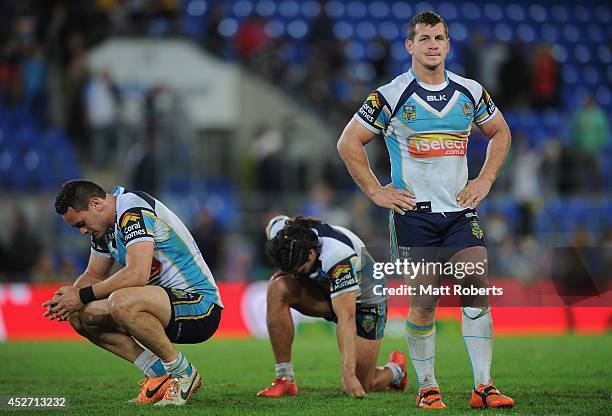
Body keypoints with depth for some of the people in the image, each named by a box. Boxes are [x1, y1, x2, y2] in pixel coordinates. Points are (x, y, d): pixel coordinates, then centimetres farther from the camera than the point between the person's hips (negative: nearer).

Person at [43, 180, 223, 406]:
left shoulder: (133, 211, -19)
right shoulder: (104, 224, 10)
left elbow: (137, 274, -31)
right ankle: (159, 374, 2)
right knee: (80, 315, 2)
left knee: (121, 302, -36)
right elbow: (93, 275, 20)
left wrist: (83, 296, -22)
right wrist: (71, 295, -3)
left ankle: (183, 372, -15)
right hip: (167, 306, 10)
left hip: (200, 305, -10)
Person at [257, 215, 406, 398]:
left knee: (358, 387, -8)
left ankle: (396, 369, 30)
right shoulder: (280, 230, -24)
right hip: (325, 289, 5)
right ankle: (285, 380, -20)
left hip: (365, 302, -5)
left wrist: (349, 376, -44)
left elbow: (346, 319, -41)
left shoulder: (337, 256, -41)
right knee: (277, 288, -26)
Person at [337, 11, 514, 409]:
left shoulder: (470, 92, 6)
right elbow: (349, 142, 0)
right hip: (414, 213, -3)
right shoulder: (391, 96, -6)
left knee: (478, 294, -8)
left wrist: (485, 181, 11)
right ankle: (427, 389, 8)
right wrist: (376, 191, -4)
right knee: (423, 304, -3)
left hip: (461, 212, 3)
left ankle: (484, 386, -5)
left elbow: (500, 133, 22)